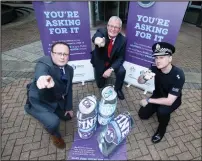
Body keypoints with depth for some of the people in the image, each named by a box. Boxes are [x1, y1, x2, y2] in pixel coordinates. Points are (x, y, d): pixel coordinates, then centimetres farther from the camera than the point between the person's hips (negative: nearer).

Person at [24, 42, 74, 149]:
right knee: (53, 122, -27)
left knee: (68, 116, 19)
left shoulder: (69, 69, -8)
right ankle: (55, 135, 12)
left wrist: (69, 108, 4)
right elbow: (40, 73, -54)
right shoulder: (43, 64, -29)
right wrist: (43, 78, -79)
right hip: (38, 103, -6)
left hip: (57, 101, 6)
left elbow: (69, 89, 1)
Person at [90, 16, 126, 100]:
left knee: (122, 71, -28)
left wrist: (111, 69, -30)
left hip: (113, 62, 1)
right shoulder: (102, 31, -23)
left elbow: (121, 57, -16)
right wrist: (97, 40, -74)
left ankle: (118, 89, 2)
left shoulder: (122, 40, -19)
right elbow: (96, 36, -47)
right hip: (100, 62, 0)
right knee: (100, 85, 6)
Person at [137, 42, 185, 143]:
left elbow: (169, 101, -35)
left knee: (162, 111, -34)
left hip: (172, 100, -4)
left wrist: (148, 100, -27)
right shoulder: (155, 68, -21)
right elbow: (140, 81, -18)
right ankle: (157, 108, 26)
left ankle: (162, 129, -1)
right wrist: (144, 77, -42)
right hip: (158, 96, 4)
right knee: (142, 115, -2)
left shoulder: (178, 75, -34)